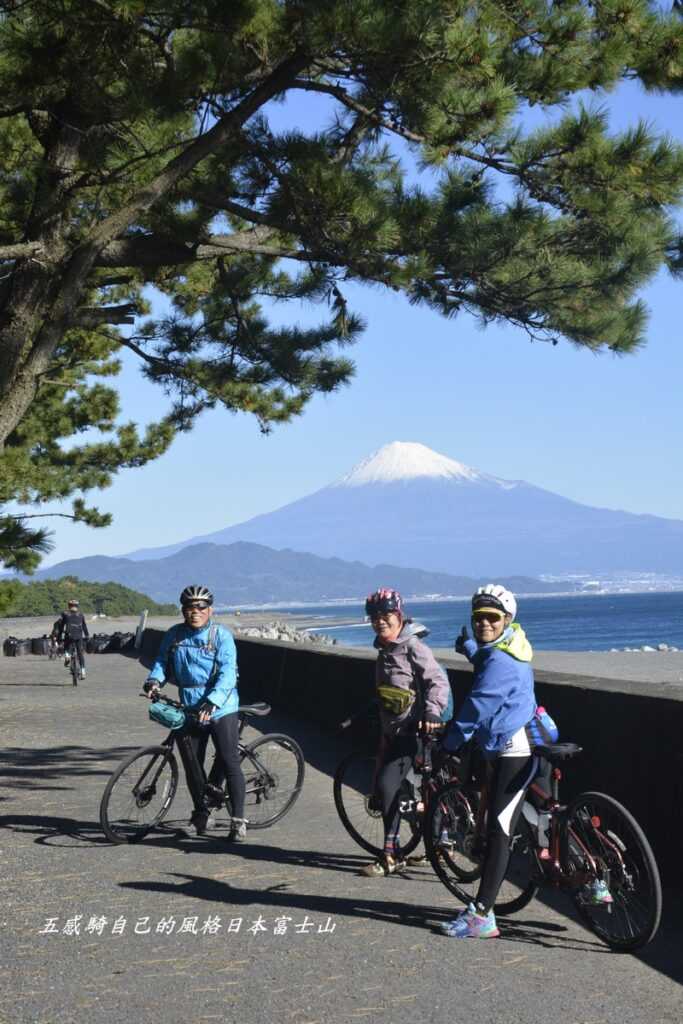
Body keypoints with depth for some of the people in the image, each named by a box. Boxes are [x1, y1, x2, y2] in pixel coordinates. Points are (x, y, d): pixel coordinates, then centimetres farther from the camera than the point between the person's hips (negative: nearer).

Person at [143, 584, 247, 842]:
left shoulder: (221, 635, -10)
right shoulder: (174, 635, 4)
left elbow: (227, 673, -19)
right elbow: (162, 661, 10)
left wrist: (212, 701, -32)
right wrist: (154, 680, -14)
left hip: (221, 708, -5)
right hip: (189, 709, 5)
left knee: (230, 764, -6)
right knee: (192, 766, 10)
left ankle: (238, 820, 1)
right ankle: (201, 815, 27)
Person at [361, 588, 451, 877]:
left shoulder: (413, 647, -13)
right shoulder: (384, 650, 14)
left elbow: (439, 681, -19)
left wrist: (432, 713, -32)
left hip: (412, 730, -9)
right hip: (391, 730, 9)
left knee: (387, 785, -16)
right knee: (381, 786, 9)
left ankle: (392, 856, -7)